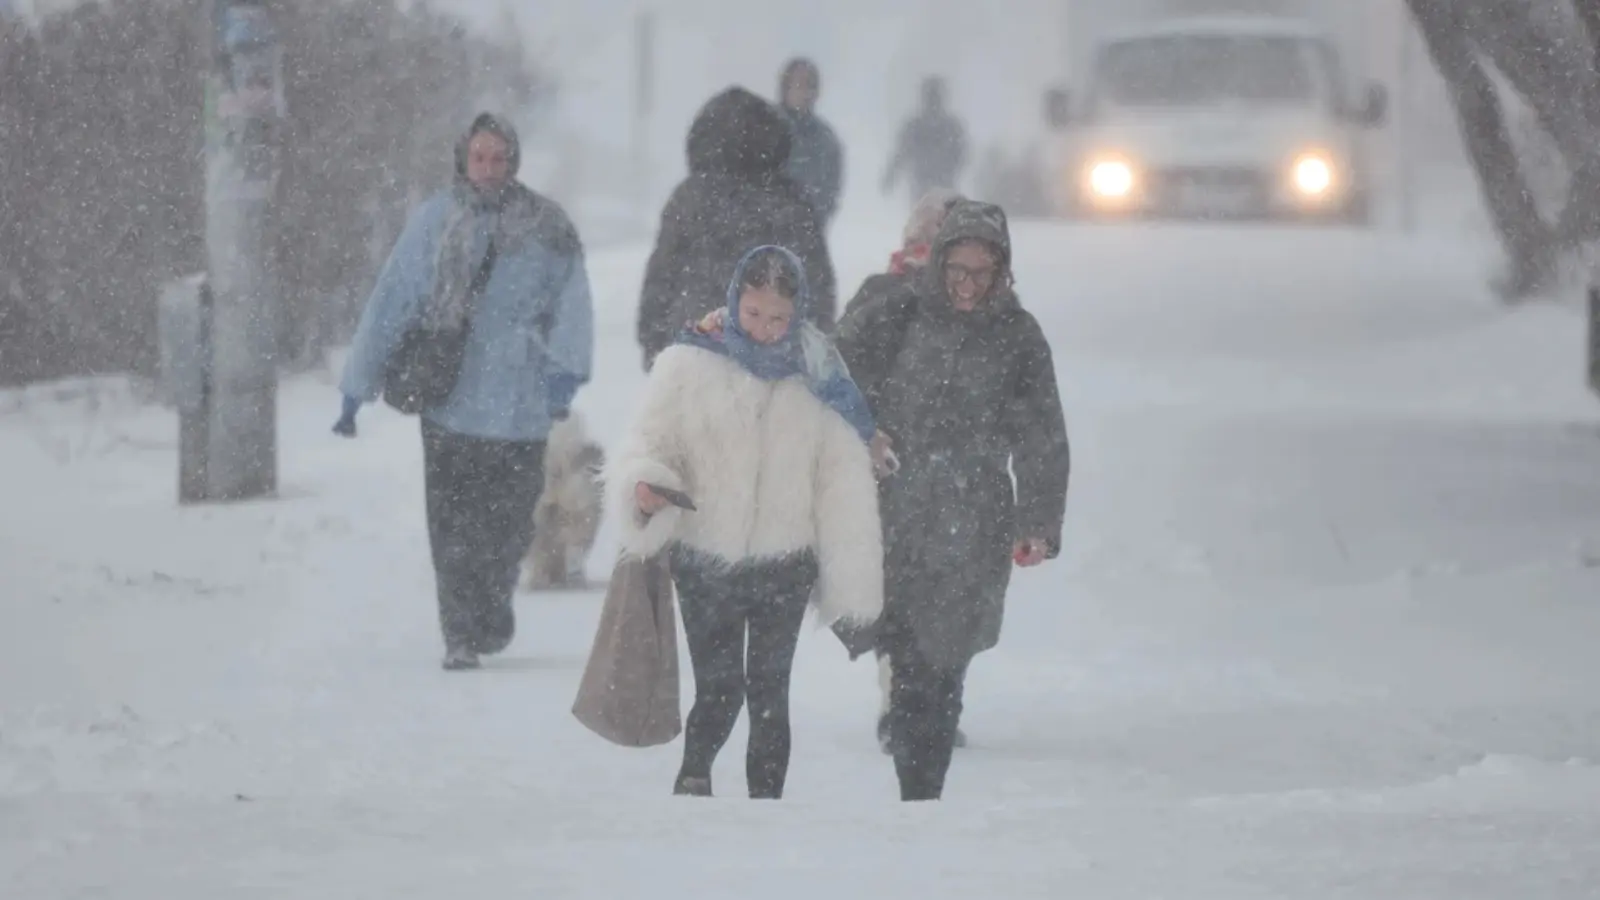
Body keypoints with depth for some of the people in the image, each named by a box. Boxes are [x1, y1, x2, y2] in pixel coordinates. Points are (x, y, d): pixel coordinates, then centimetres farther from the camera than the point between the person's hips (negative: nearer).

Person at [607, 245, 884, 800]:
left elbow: (843, 480, 2)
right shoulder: (690, 364, -4)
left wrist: (851, 581, 0)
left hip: (784, 565, 1)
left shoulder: (818, 374, 1)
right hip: (705, 560, -1)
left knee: (769, 690, 5)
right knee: (719, 688, -2)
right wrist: (643, 484, -26)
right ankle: (694, 773, 23)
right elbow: (649, 442, -1)